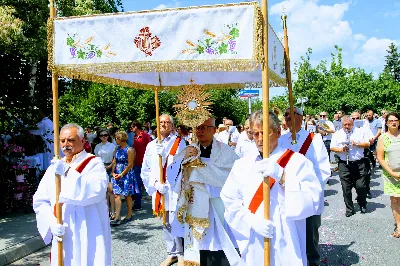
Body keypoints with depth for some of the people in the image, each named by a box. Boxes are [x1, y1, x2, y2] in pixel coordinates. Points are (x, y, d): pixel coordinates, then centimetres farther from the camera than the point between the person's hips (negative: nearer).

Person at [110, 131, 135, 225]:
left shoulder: (129, 150, -10)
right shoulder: (117, 148, 9)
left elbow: (130, 165, -12)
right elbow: (114, 161, 11)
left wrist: (121, 174, -14)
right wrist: (113, 173, -2)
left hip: (126, 174, -6)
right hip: (117, 175, 6)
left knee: (127, 195, 5)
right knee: (116, 195, -1)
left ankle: (129, 215, 20)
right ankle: (117, 217, 1)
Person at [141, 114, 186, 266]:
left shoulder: (179, 143, -3)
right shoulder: (151, 145, 11)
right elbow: (145, 169, 12)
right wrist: (154, 184, 0)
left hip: (174, 190, -5)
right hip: (158, 191, 5)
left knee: (175, 223, -6)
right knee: (166, 224, 13)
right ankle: (172, 253, 26)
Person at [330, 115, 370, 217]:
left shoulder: (361, 132, 8)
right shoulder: (337, 134, 9)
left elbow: (367, 144, 3)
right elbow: (332, 148, 5)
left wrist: (357, 144, -12)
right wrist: (341, 149, -12)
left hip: (358, 163, -1)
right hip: (344, 164, 1)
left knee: (361, 186, 0)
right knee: (346, 188, 3)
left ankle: (362, 205, 25)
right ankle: (349, 208, 15)